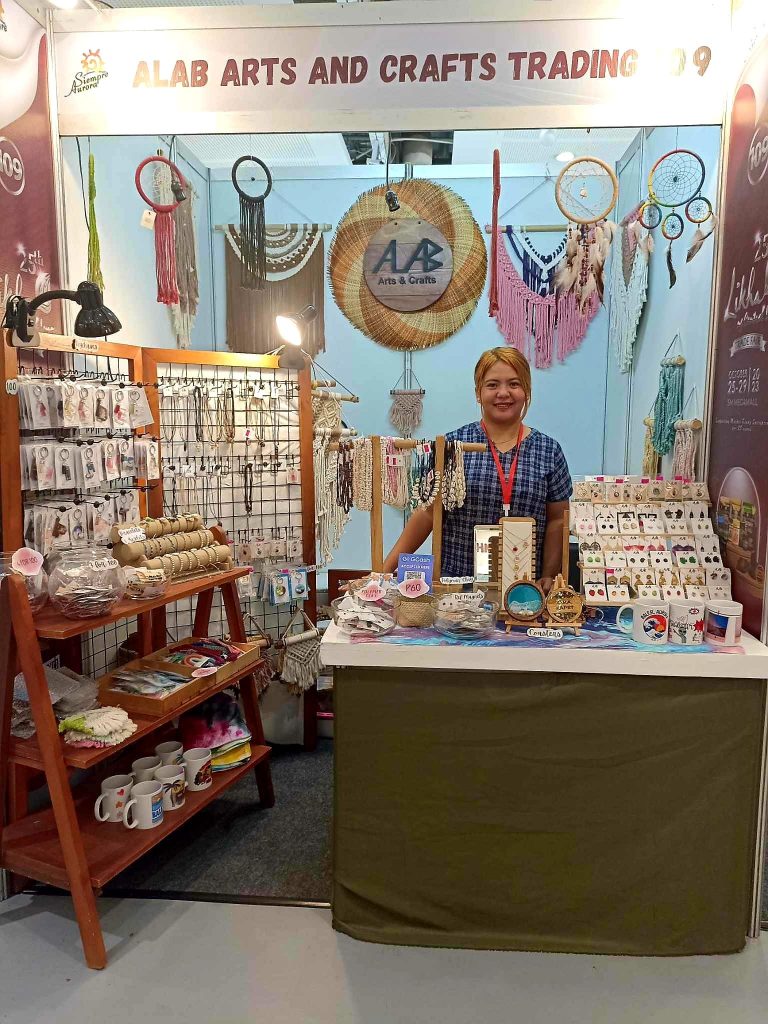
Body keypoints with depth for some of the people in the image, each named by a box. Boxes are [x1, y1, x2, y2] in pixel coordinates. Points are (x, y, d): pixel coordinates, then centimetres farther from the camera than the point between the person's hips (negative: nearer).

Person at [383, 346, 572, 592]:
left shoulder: (549, 450, 3)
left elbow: (557, 521, 5)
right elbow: (427, 513, -1)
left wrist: (548, 577, -4)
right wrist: (386, 568, -6)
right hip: (456, 583, -1)